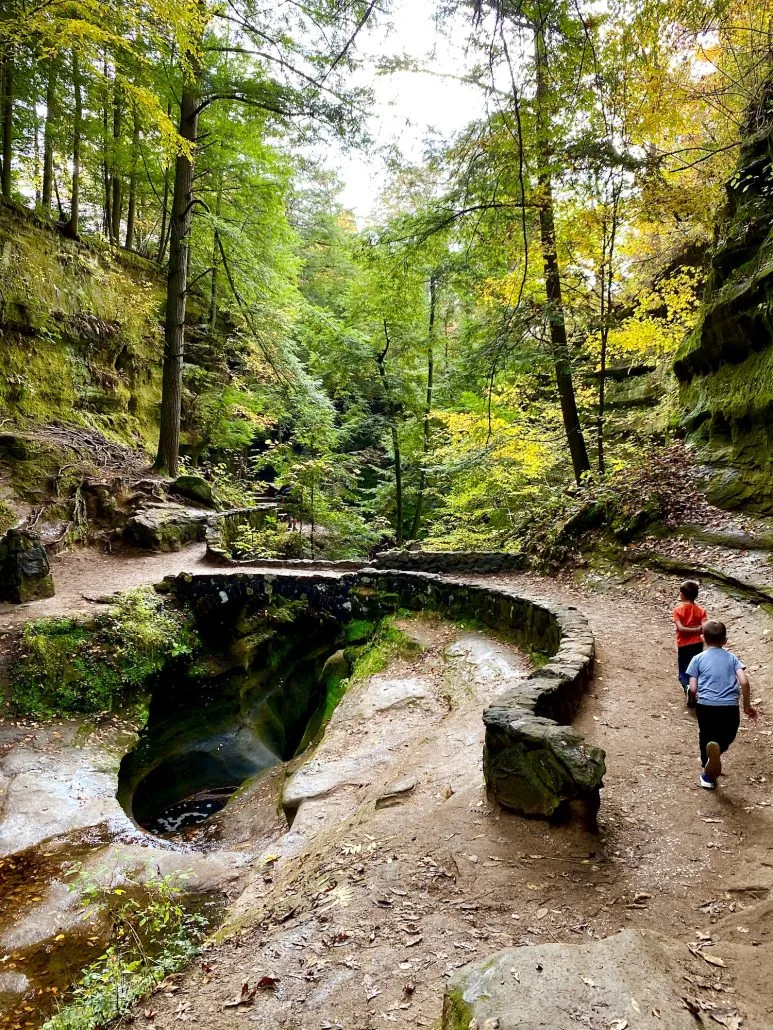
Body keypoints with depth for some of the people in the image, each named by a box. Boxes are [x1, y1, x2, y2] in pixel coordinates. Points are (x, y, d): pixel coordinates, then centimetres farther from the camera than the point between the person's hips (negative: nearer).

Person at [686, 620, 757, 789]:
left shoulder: (698, 659, 6)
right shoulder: (732, 657, 10)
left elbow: (693, 689, 1)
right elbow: (744, 682, -3)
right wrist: (747, 705, 9)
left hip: (705, 706, 0)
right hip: (730, 708, 0)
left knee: (705, 737, 23)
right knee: (727, 737, 22)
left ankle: (707, 773, 21)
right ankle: (717, 748, -10)